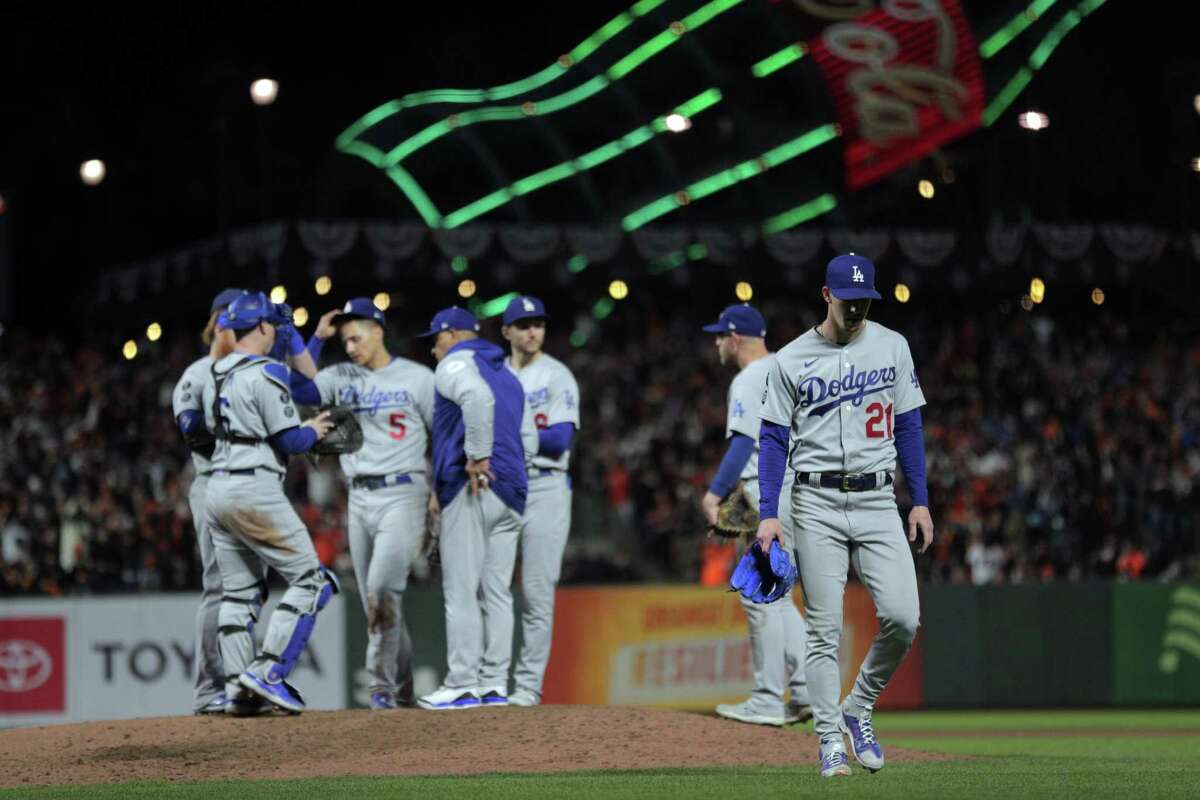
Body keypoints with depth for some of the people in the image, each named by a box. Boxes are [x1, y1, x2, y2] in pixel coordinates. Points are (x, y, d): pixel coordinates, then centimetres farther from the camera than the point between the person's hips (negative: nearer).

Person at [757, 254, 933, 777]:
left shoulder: (892, 347, 8)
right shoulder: (791, 360, 2)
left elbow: (908, 426, 12)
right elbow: (774, 439, 2)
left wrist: (921, 501, 6)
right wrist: (768, 514, -7)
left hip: (878, 502, 2)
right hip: (817, 504, -2)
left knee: (902, 617, -12)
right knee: (824, 629, -4)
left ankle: (859, 708, 10)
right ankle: (831, 739, 1)